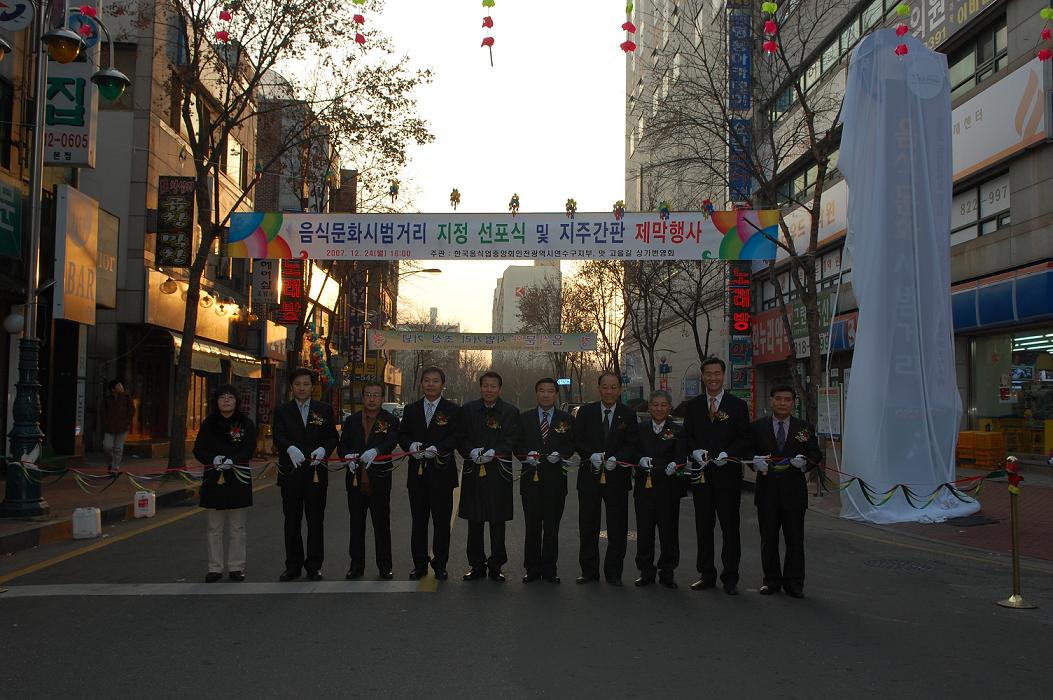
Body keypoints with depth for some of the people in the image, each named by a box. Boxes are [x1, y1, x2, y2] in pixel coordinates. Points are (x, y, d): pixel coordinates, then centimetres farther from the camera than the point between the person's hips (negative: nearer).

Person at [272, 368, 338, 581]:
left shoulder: (324, 410, 8)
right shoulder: (282, 411, 6)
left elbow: (333, 437, 5)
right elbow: (278, 436, -8)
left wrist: (323, 449, -17)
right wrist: (290, 448, -29)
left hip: (316, 473, 0)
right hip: (291, 473, 0)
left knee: (316, 521, 4)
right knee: (292, 522, 7)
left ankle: (314, 565, 13)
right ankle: (293, 565, 17)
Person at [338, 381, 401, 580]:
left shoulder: (390, 420, 0)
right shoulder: (352, 420, 10)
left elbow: (391, 441, -17)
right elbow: (342, 445, 9)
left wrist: (375, 451, -36)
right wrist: (348, 457, -13)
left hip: (379, 481, -3)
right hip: (356, 479, 3)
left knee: (382, 523, 4)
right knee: (356, 523, 9)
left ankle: (385, 567, 14)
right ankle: (357, 565, 20)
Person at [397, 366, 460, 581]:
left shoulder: (453, 410, 1)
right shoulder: (411, 410, 12)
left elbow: (456, 437, -6)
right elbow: (402, 434, 10)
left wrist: (437, 448, -21)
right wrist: (411, 445, -12)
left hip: (442, 473, -3)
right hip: (417, 472, 3)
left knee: (442, 521, 3)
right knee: (418, 521, 8)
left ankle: (440, 564, 15)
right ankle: (420, 564, 18)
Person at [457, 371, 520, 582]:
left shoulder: (510, 412, 3)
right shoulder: (468, 409, 8)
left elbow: (510, 440, -4)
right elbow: (461, 438, 6)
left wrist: (494, 452, -20)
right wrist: (471, 451, -13)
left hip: (499, 471, -2)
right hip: (473, 470, 2)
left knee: (498, 522, 3)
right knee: (474, 521, 8)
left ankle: (496, 565, 14)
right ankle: (476, 565, 18)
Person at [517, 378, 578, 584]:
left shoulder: (567, 420, 7)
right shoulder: (524, 418, 9)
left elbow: (571, 446, 5)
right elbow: (517, 445, 7)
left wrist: (559, 455, -14)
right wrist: (527, 455, -12)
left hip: (556, 480, 0)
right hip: (531, 478, 0)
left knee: (552, 528, 3)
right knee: (532, 527, 3)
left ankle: (549, 569, 13)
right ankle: (532, 569, 12)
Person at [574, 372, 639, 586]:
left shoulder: (628, 415, 2)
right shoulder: (586, 412, 3)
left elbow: (632, 445, -1)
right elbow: (577, 441, 1)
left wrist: (617, 459, -19)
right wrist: (591, 455, -17)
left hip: (617, 478, 0)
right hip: (590, 477, 1)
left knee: (618, 529, 4)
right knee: (588, 527, 7)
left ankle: (613, 573, 17)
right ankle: (589, 571, 20)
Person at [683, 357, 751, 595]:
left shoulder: (738, 405, 2)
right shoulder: (693, 406, 10)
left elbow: (744, 439, 0)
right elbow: (687, 435, 10)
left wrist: (727, 454, -15)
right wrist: (695, 451, -10)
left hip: (728, 473, -2)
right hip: (701, 474, 3)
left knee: (730, 527, 2)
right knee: (703, 526, 9)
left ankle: (730, 578, 10)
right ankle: (706, 575, 19)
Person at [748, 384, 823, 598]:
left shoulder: (805, 428, 6)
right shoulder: (757, 426, 4)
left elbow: (816, 454, 5)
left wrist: (804, 461, -15)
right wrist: (755, 460, -17)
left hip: (794, 490, 0)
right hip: (767, 490, 0)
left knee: (795, 539, 4)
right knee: (768, 538, 8)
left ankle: (794, 583, 14)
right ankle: (771, 581, 19)